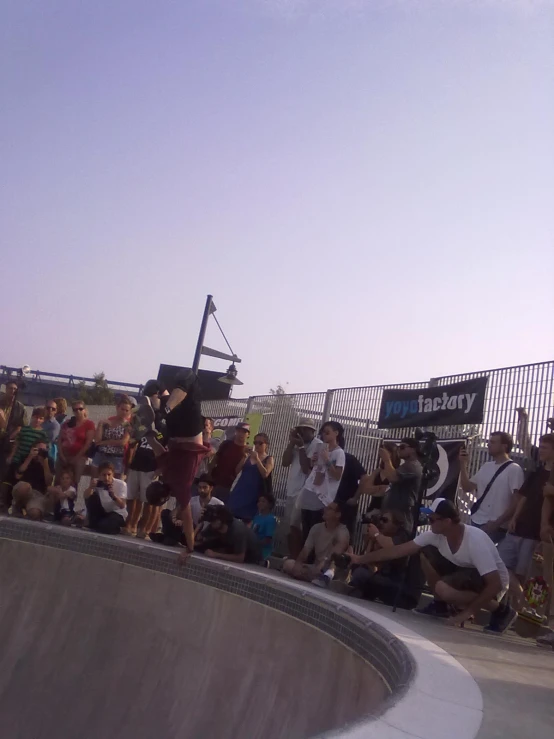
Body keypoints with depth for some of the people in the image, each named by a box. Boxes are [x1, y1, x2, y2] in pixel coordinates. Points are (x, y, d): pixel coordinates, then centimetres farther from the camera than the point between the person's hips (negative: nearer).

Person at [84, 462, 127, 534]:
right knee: (92, 497, -19)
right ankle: (94, 525, -6)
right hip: (102, 513, 3)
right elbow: (86, 497, -23)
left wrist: (113, 495, -41)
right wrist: (90, 487, -44)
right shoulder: (97, 484, -9)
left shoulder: (120, 484, -16)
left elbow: (122, 506, -23)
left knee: (103, 526, -31)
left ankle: (115, 528, 5)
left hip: (118, 514, -3)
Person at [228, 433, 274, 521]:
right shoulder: (249, 456, 15)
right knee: (232, 515, -4)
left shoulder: (269, 459, 3)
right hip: (242, 490, 4)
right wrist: (244, 457, -5)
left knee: (248, 519, -7)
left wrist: (257, 459, -17)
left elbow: (265, 474, -14)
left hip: (255, 493, -4)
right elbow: (237, 471, 7)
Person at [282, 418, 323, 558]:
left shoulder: (317, 445, -9)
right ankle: (292, 557, 18)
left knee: (295, 526, -13)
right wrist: (292, 443, -3)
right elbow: (285, 462, 4)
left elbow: (307, 468, -15)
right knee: (289, 527, 10)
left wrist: (301, 447, -13)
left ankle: (297, 559, -6)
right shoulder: (298, 443, 13)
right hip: (292, 491, 8)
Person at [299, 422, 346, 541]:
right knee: (305, 531, 8)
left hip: (322, 496, -7)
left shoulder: (339, 453, -6)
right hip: (309, 493, 7)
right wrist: (313, 462, 6)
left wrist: (327, 460, -15)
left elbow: (337, 476, -12)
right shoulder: (321, 449, 16)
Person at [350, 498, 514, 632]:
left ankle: (501, 610, -11)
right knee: (426, 554, -8)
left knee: (443, 588, -32)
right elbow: (399, 550, -7)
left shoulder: (475, 541, -33)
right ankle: (440, 605, 7)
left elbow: (495, 584, -33)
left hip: (491, 583, -7)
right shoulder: (435, 535, -13)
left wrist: (468, 613, -30)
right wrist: (361, 559, -7)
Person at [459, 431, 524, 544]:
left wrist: (497, 523, -16)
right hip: (476, 522, 7)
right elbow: (467, 488, 13)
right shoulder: (486, 466, 13)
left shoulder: (514, 469, -8)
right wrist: (463, 464, 3)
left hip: (495, 527, -7)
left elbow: (517, 502, -13)